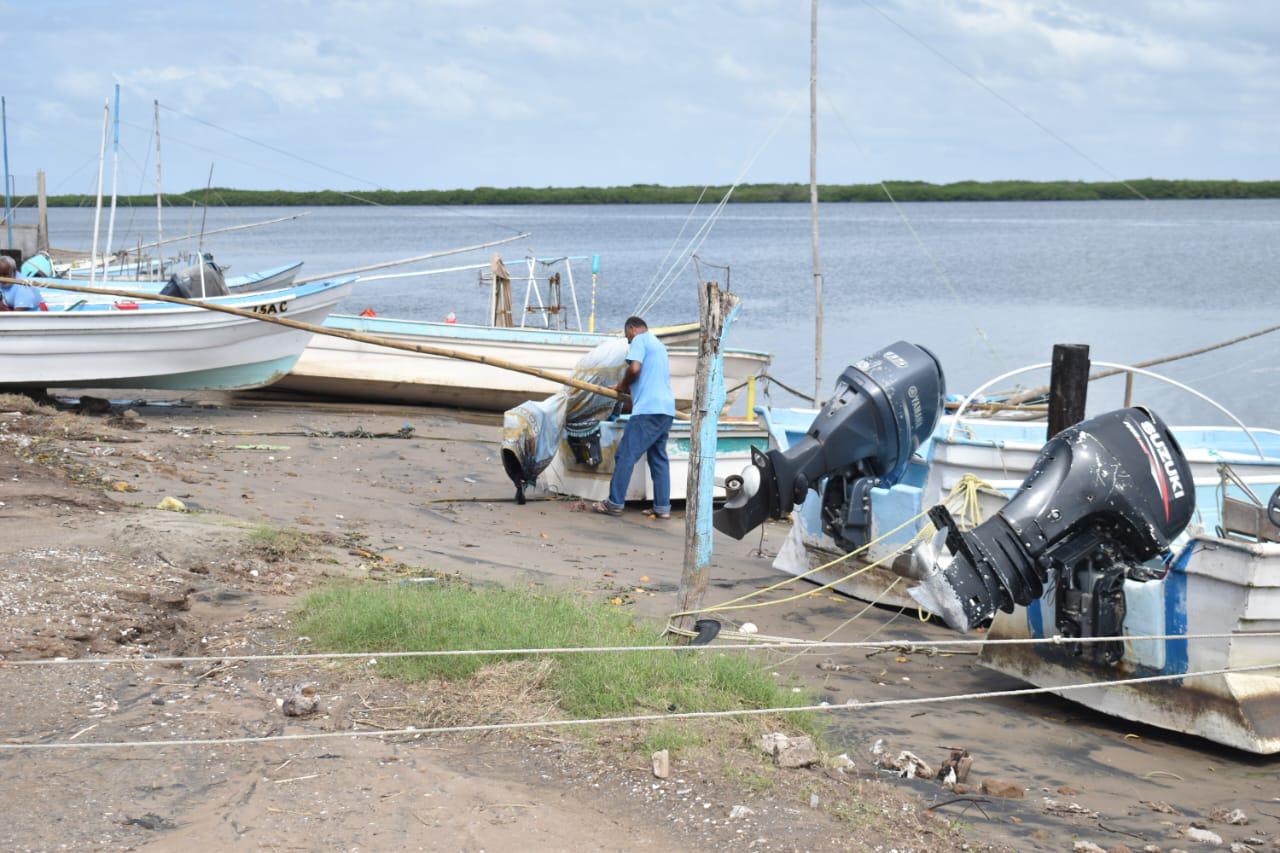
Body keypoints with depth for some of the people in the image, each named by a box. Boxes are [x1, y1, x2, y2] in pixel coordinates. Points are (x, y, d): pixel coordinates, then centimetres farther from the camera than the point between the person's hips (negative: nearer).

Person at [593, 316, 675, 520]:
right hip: (666, 409, 9)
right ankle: (662, 507, 7)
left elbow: (634, 368, -15)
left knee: (625, 455, -6)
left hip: (648, 409, -9)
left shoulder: (639, 340, -1)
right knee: (659, 458, 10)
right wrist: (631, 388, 25)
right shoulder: (658, 344, 26)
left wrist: (623, 385, 2)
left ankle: (615, 504, -6)